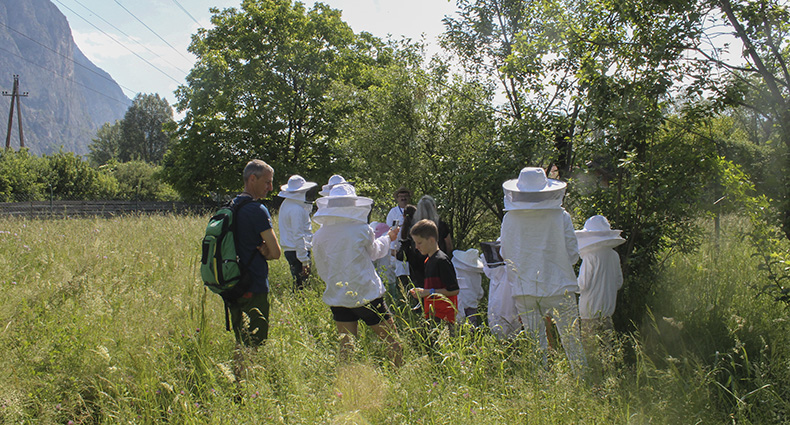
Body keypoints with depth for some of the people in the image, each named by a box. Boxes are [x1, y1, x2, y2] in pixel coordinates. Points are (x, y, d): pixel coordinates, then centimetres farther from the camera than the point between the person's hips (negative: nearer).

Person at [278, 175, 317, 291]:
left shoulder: (286, 204, 12)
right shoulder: (297, 209, -18)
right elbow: (298, 236, -21)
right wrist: (304, 261, -20)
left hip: (288, 250, 10)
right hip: (297, 251, -10)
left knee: (297, 281, 15)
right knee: (301, 283, -6)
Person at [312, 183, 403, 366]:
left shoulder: (318, 236, -1)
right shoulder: (362, 229, -11)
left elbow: (321, 271, 9)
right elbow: (375, 251, 10)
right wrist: (387, 237, 29)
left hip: (338, 297, 4)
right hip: (367, 295, -4)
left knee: (346, 348, 11)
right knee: (393, 343, 9)